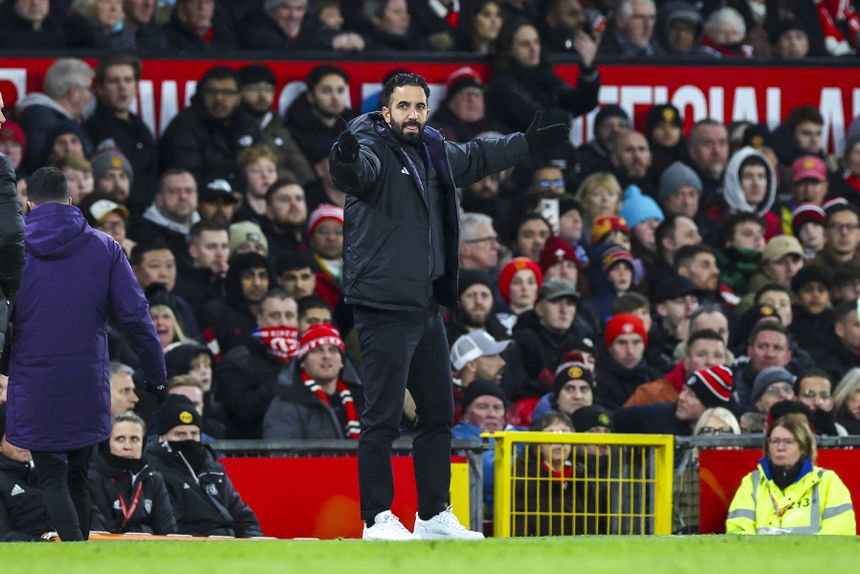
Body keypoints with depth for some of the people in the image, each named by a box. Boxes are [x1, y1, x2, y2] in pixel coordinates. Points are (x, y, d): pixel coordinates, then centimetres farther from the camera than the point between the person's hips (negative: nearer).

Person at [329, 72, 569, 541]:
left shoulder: (434, 152, 13)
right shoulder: (373, 150, -11)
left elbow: (475, 158, 34)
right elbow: (358, 173, -35)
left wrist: (527, 144, 43)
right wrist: (346, 160, -59)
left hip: (427, 308, 9)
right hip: (384, 308, -9)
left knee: (438, 414, 15)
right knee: (382, 418, -8)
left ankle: (434, 515, 24)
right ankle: (378, 519, -3)